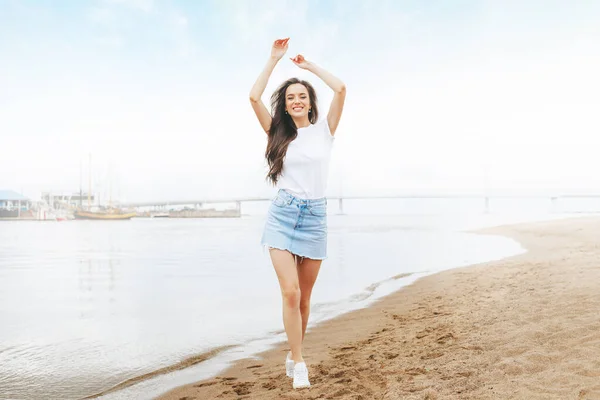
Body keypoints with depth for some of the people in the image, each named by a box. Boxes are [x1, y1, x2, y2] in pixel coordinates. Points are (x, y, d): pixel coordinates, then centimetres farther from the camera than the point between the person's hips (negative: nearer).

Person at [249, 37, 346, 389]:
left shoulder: (324, 130, 5)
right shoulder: (279, 133, 7)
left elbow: (341, 89, -6)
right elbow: (254, 97, -3)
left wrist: (310, 65, 7)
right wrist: (275, 58, 1)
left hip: (315, 217, 1)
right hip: (283, 215, 0)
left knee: (305, 296, 8)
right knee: (290, 292, -13)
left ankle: (294, 356, 27)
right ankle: (299, 364, -1)